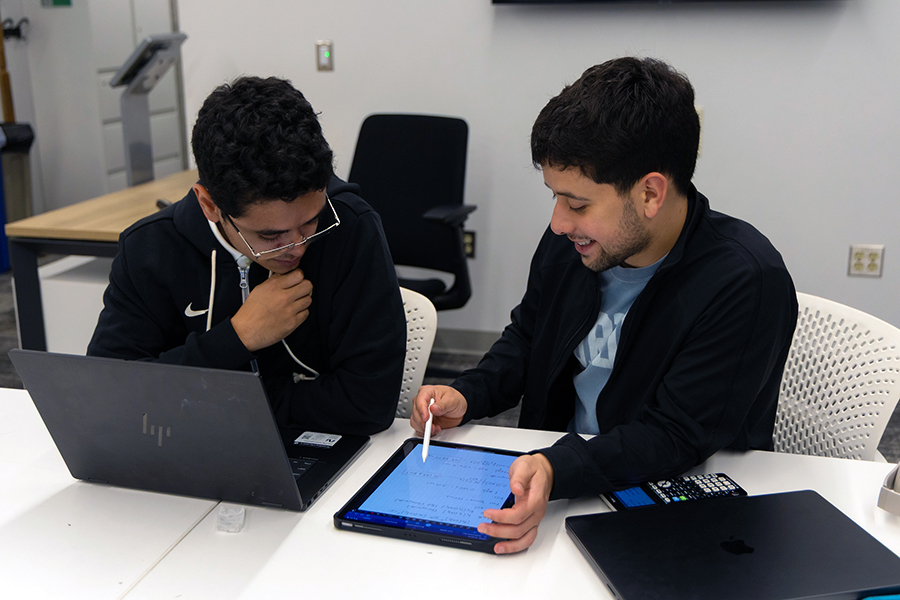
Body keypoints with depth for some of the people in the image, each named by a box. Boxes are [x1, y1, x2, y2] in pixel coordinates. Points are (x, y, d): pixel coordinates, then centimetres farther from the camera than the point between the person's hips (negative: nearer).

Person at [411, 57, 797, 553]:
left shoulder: (746, 284, -22)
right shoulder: (569, 243, -3)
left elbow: (677, 435, -24)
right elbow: (526, 336, 15)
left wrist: (556, 470, -39)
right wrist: (467, 395, -3)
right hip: (556, 475, 6)